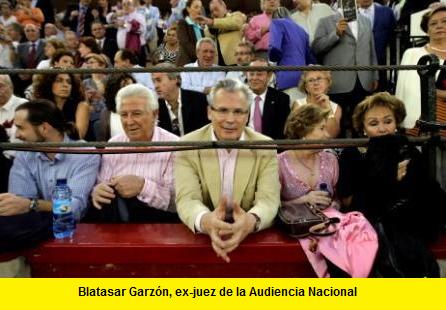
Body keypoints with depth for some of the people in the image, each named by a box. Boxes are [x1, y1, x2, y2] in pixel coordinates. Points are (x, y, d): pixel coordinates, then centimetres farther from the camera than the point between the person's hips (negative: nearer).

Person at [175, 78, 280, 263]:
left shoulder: (265, 147, -1)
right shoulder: (188, 145, -4)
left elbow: (269, 199, -11)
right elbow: (187, 199, -14)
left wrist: (251, 221, -33)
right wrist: (205, 221, -36)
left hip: (252, 237, 2)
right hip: (200, 236, -1)